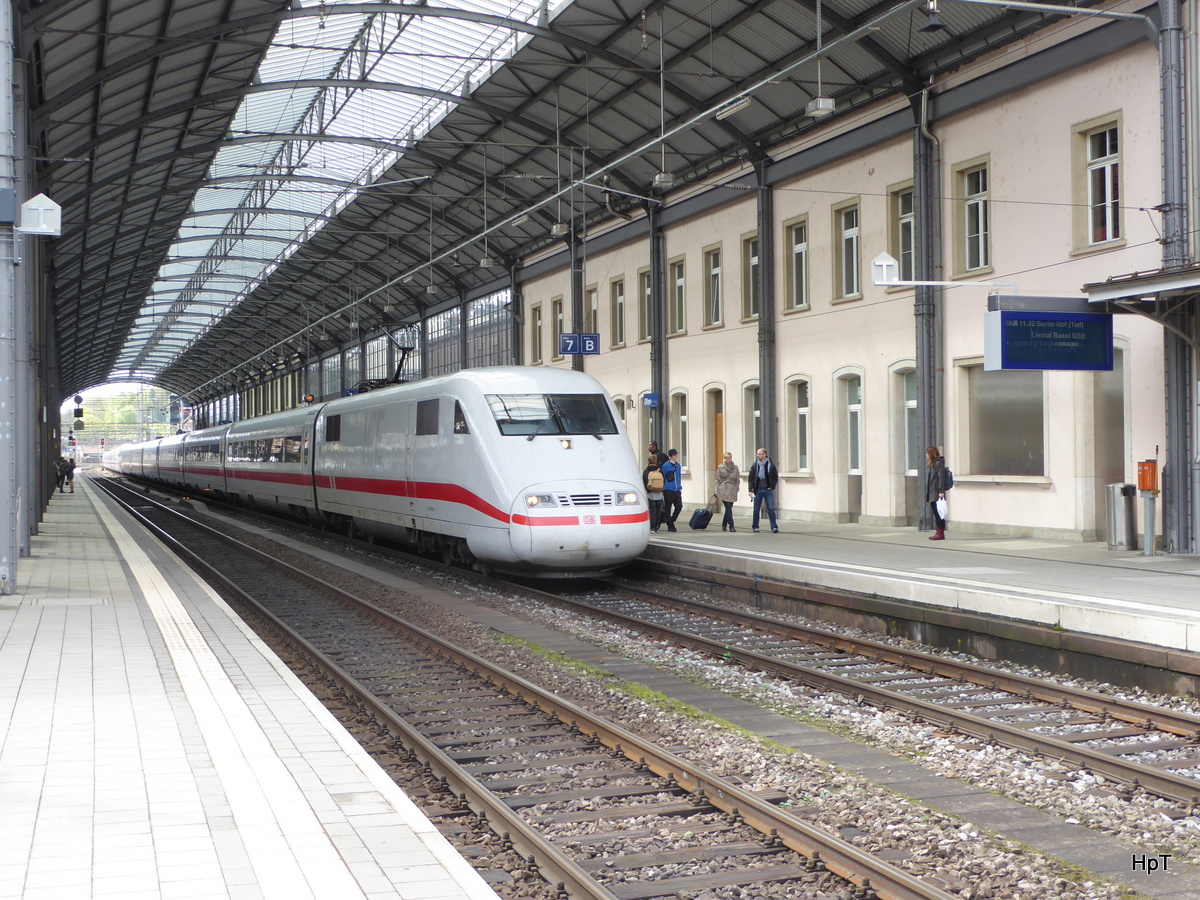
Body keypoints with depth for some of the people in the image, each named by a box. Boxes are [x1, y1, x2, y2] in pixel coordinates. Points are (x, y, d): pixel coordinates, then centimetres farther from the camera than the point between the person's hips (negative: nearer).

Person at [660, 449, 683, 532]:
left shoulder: (678, 465, 11)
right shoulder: (665, 466, -7)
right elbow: (663, 478, -3)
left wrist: (680, 488, 16)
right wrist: (663, 487, -2)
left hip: (677, 490, 5)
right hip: (668, 490, -5)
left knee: (679, 506, -1)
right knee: (668, 508, 1)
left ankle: (671, 521, 17)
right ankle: (670, 525, 9)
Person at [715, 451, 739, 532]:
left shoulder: (735, 467, 9)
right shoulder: (720, 467, 4)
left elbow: (738, 480, 12)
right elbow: (717, 480, 5)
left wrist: (736, 489, 1)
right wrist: (717, 492, 1)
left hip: (732, 491, 3)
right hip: (724, 491, -3)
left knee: (728, 508, 6)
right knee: (728, 508, -11)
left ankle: (724, 525, 21)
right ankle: (731, 526, -11)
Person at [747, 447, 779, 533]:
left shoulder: (771, 465, 0)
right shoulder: (754, 465, 2)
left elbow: (775, 478, 8)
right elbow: (751, 478, 4)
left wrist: (772, 487, -2)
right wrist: (751, 490, -3)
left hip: (768, 490, -1)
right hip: (758, 490, 1)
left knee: (771, 509, -6)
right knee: (756, 509, 5)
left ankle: (774, 527, -5)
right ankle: (755, 527, 16)